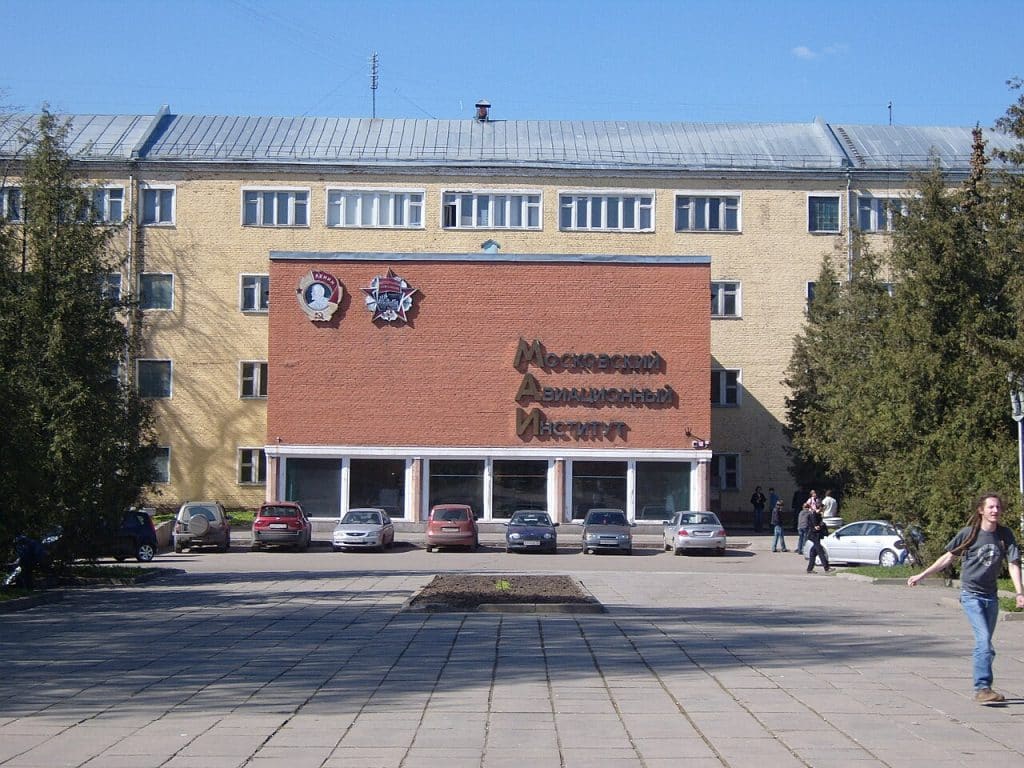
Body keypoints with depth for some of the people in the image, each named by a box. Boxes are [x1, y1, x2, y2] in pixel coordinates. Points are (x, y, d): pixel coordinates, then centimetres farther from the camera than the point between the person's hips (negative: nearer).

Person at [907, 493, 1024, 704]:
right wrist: (921, 575, 2)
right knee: (984, 640, -18)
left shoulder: (1005, 535, 0)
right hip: (971, 594, -4)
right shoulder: (969, 533, -8)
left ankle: (981, 689, 21)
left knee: (984, 644, 11)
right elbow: (948, 557, 1)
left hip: (991, 596, 4)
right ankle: (983, 688, -19)